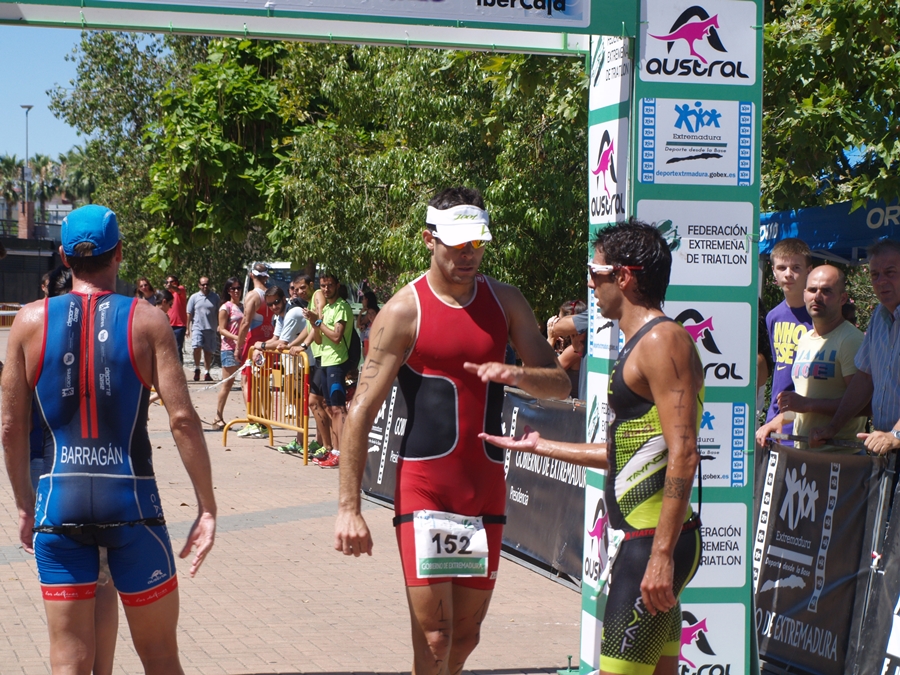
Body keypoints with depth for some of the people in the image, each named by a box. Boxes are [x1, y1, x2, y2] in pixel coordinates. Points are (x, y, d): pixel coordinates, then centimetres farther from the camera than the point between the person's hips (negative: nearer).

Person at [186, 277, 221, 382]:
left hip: (211, 329, 1)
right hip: (197, 327, -1)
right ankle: (197, 369, -3)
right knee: (197, 347, -20)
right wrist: (188, 329, 4)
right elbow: (189, 314, 7)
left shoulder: (215, 297, 7)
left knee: (208, 351, 5)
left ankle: (207, 373, 15)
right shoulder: (194, 297, 6)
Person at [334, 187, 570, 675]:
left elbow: (560, 384, 7)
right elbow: (361, 412, -9)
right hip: (424, 486, -5)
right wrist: (349, 507, -15)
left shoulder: (505, 302, 8)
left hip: (486, 487, 5)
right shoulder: (404, 312, -6)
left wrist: (516, 374, -17)